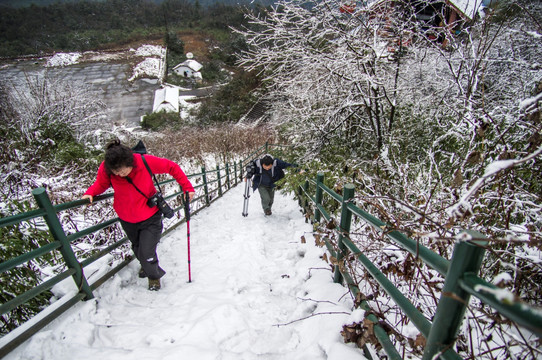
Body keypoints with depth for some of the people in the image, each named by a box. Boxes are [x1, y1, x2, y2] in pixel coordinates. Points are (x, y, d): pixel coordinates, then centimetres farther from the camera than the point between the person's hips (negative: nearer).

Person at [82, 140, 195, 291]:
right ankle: (145, 266, 59)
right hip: (127, 219, 4)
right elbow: (101, 184, 3)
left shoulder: (145, 162, -27)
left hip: (150, 217, -3)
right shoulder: (105, 169, -19)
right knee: (137, 248, 24)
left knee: (147, 253, -4)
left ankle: (154, 275, 30)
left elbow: (171, 167, -14)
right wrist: (90, 193, -19)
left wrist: (187, 187, -13)